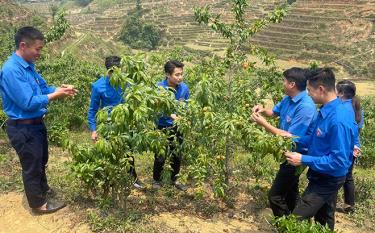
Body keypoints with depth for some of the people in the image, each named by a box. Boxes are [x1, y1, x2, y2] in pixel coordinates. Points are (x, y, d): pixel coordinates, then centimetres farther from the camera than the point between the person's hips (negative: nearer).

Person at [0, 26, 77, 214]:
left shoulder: (28, 65, 3)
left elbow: (42, 88, 11)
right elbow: (28, 103, -28)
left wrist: (59, 89, -7)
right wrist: (55, 95, -21)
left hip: (36, 123, 9)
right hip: (23, 128, -9)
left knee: (41, 161, 26)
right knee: (32, 166, 9)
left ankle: (43, 189, 49)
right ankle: (38, 204, 28)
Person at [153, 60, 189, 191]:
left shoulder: (184, 88, -8)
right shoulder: (159, 88, -19)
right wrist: (170, 115, -31)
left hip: (177, 127, 3)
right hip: (162, 127, -3)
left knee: (177, 155, 13)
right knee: (160, 157, 3)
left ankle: (174, 179, 35)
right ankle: (156, 180, 28)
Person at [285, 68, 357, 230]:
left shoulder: (338, 120, -31)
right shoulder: (326, 110, -2)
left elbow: (339, 161, -29)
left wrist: (304, 160, -25)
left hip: (327, 181, -9)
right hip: (324, 178, 9)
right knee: (325, 222, 26)